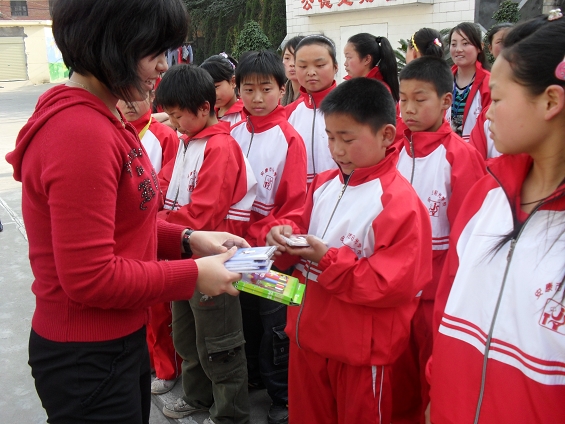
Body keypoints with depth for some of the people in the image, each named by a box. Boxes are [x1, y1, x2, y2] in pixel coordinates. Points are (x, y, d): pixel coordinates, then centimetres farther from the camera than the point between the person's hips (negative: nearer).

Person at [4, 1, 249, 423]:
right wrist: (193, 274, -17)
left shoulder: (104, 117, 6)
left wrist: (188, 239, -1)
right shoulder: (80, 133, -25)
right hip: (88, 359, -9)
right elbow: (90, 277, -25)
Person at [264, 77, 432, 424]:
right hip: (308, 334, 7)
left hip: (360, 348, -7)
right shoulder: (324, 184, 4)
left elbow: (392, 284, -22)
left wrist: (328, 259, -25)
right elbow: (302, 222, 14)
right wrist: (284, 233, -9)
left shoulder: (399, 202, -19)